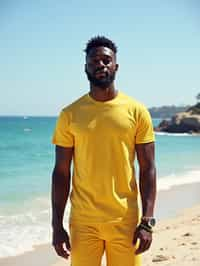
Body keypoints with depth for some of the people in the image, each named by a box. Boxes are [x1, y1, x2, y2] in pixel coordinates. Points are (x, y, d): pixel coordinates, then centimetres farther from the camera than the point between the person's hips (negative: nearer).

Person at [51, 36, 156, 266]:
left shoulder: (136, 111, 0)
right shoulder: (70, 115, 1)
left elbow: (147, 169, 0)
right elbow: (61, 173, 2)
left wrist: (147, 221, -7)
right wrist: (57, 225, -1)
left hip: (125, 221, 0)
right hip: (83, 222, 0)